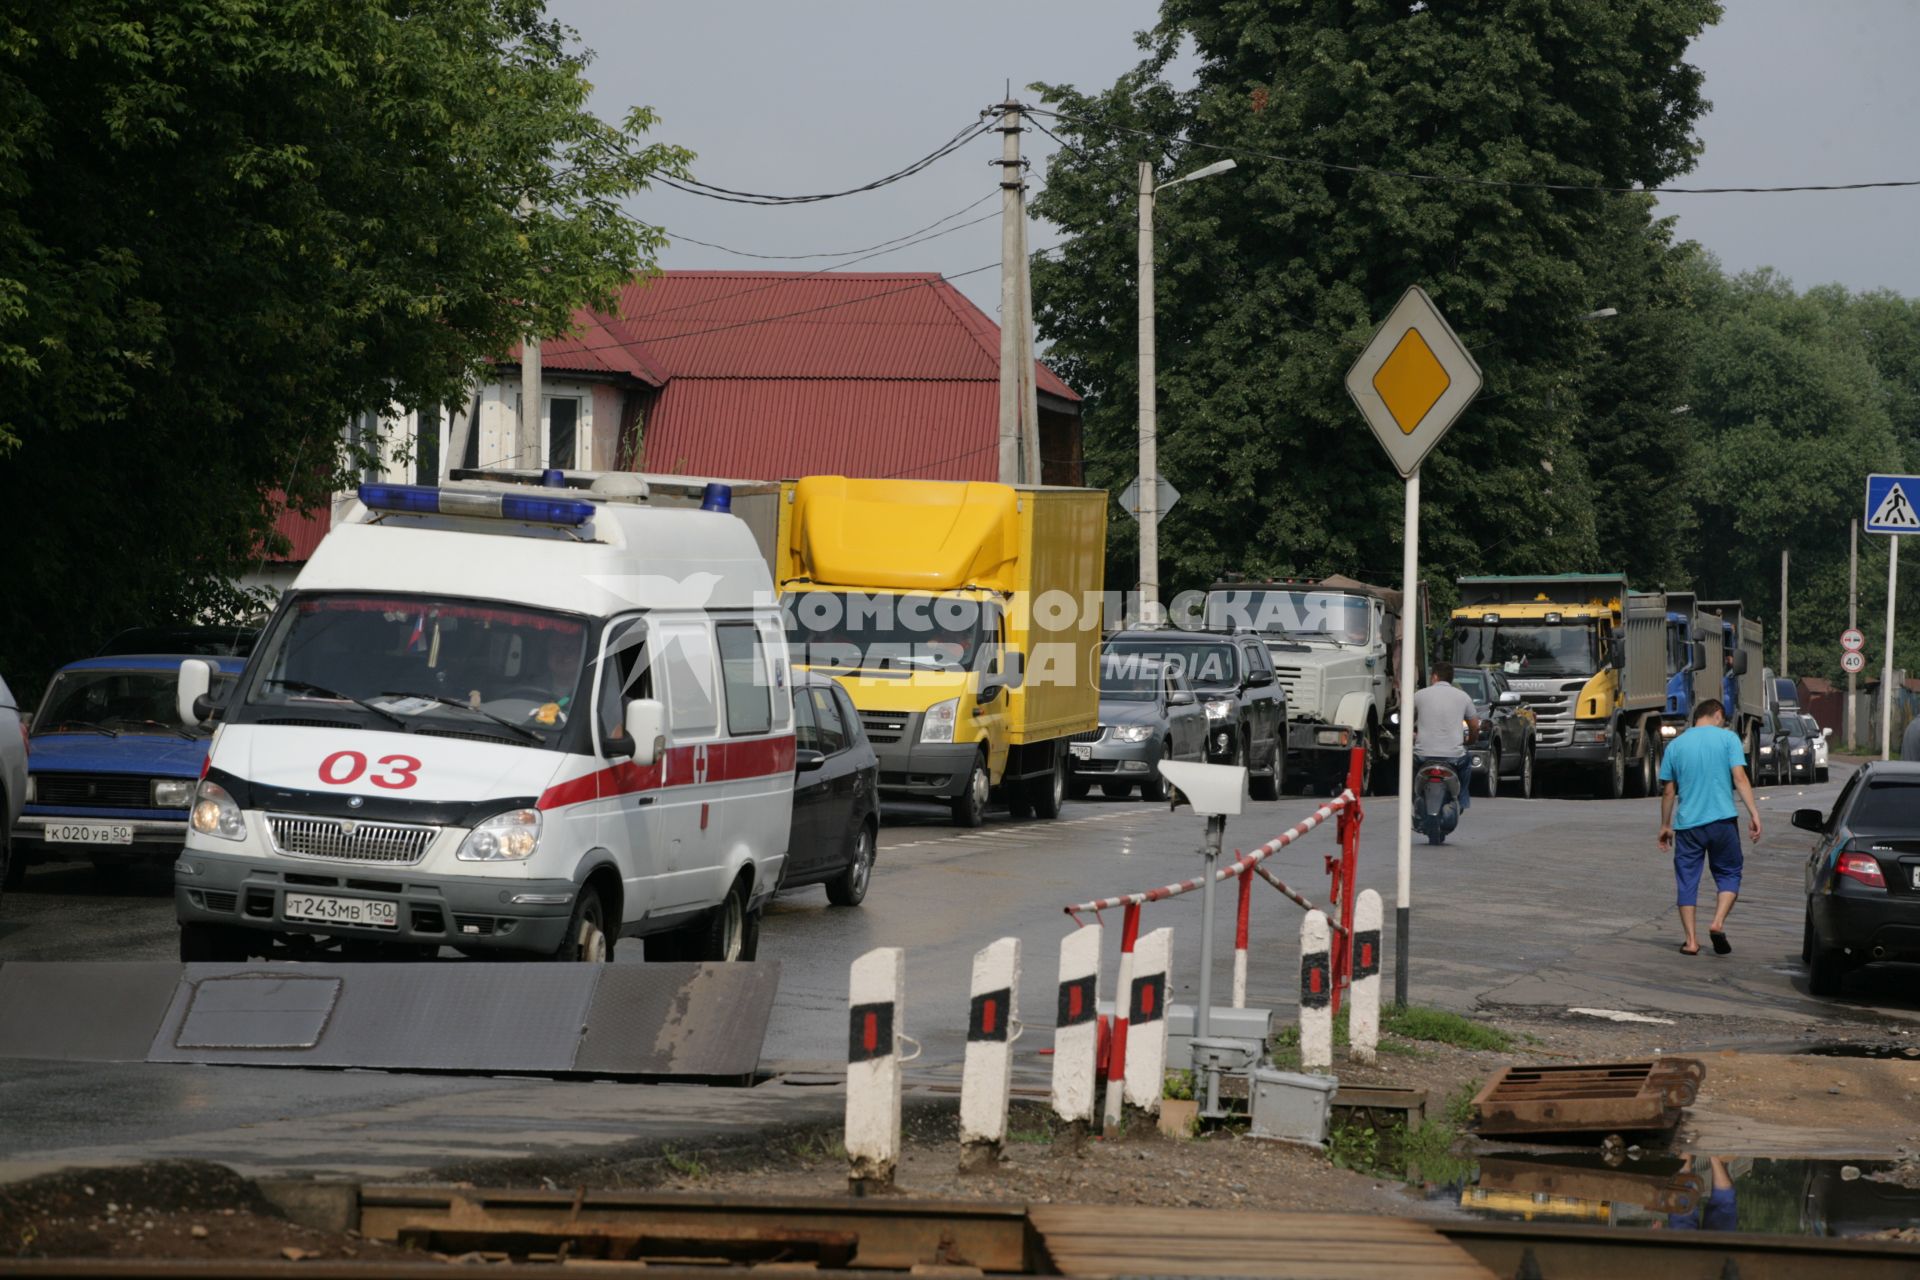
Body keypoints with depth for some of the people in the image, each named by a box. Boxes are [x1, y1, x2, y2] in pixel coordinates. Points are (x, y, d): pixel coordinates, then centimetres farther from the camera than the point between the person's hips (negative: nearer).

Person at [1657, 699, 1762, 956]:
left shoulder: (1676, 745, 7)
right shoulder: (1727, 738, 0)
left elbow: (1668, 791, 10)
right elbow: (1739, 778, -9)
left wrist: (1665, 825, 19)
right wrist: (1754, 814, -10)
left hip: (1687, 823, 2)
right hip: (1722, 819, -2)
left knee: (1687, 881, 7)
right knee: (1729, 873, 13)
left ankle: (1691, 941, 5)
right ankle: (1718, 922, -7)